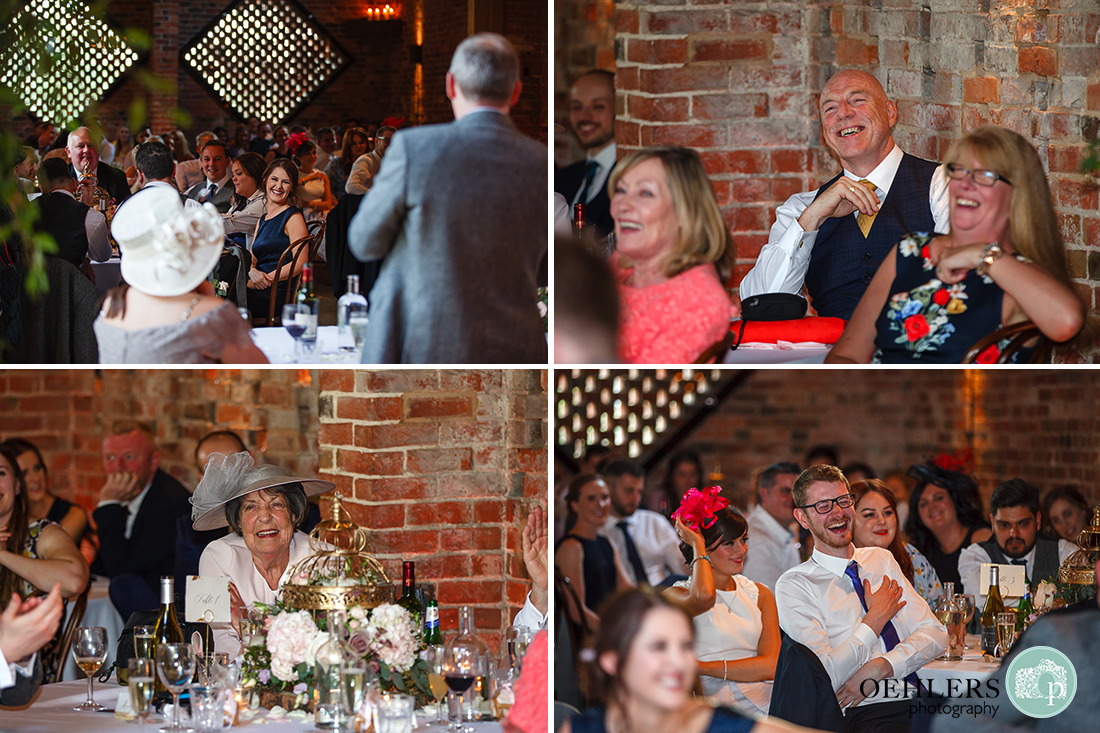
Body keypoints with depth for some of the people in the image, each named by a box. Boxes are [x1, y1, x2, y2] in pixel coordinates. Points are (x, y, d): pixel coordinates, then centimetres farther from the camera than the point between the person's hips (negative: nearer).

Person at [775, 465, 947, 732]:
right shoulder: (794, 586, 3)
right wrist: (876, 619, 1)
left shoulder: (882, 560, 20)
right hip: (866, 712, -6)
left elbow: (935, 634, 10)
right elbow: (823, 678, -8)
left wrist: (878, 668, -8)